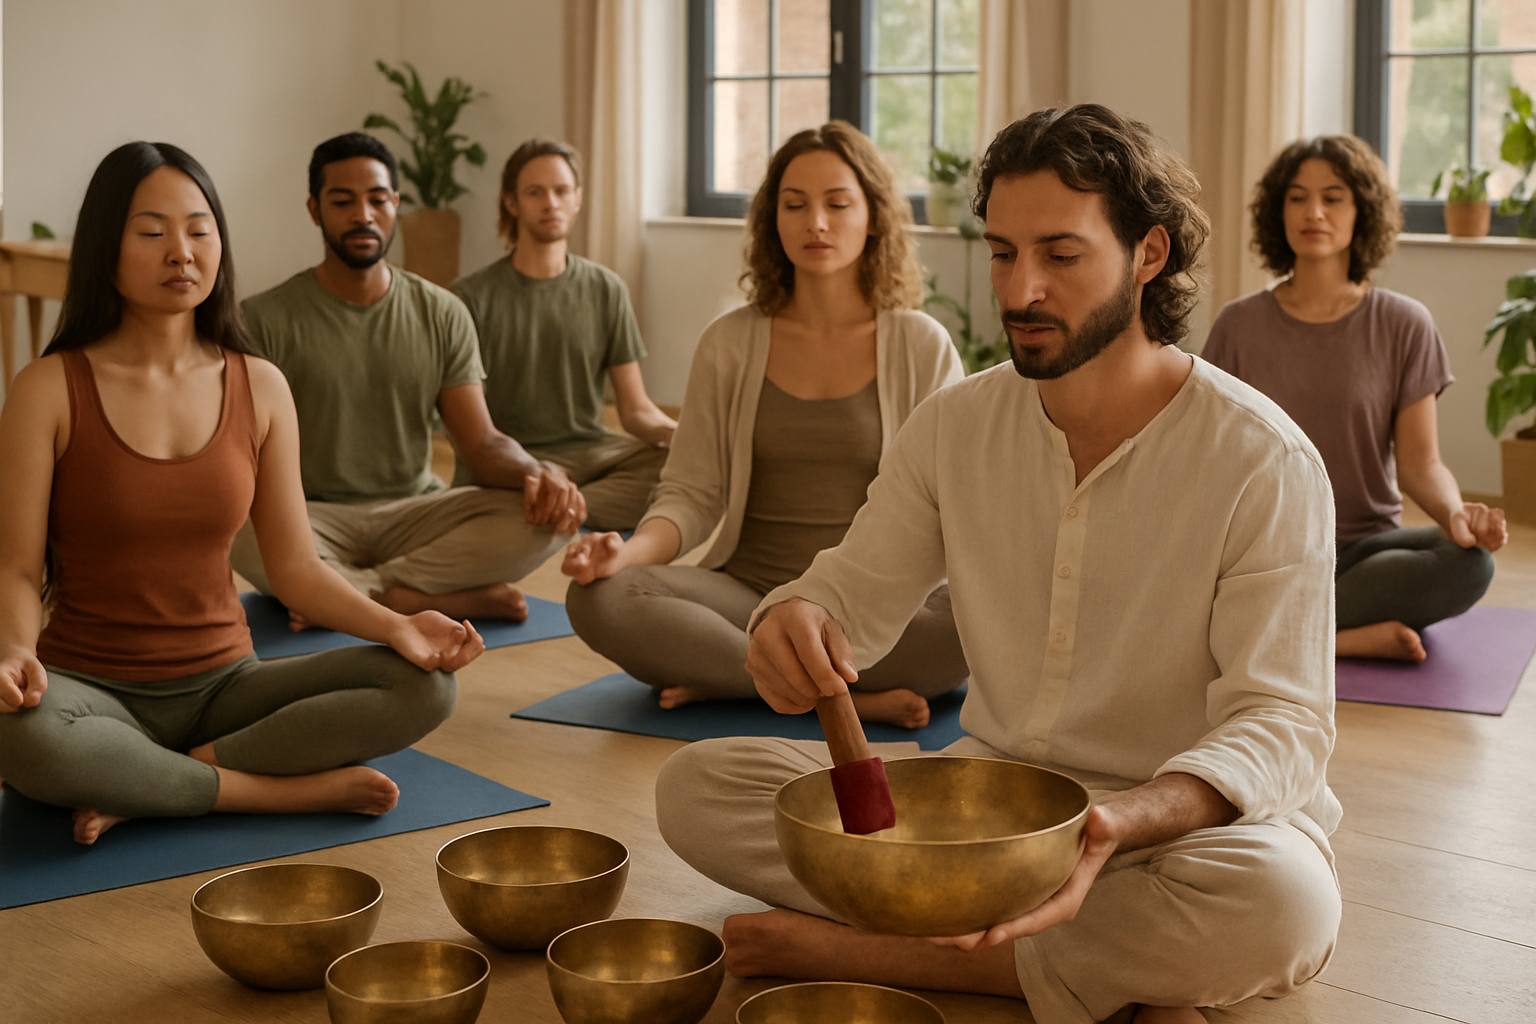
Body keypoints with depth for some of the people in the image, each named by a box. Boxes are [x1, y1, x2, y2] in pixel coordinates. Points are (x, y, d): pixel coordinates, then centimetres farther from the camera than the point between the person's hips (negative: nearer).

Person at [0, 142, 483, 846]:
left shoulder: (260, 387, 5)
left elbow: (295, 567, 5)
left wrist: (395, 625, -12)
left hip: (222, 687, 4)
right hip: (91, 690, -3)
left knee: (425, 687, -20)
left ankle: (145, 792, -18)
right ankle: (297, 789, -21)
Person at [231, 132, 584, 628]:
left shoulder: (442, 314, 8)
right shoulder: (266, 320, -2)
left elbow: (482, 443, 2)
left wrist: (538, 473, -22)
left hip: (414, 512, 3)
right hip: (316, 519, -3)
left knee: (547, 516, -23)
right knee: (238, 530, -38)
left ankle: (341, 593, -21)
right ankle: (451, 600, -26)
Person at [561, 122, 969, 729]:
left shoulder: (922, 347, 4)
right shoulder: (729, 345, 7)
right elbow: (692, 495, 6)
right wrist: (629, 551, -17)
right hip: (748, 595, 1)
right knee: (600, 600, -27)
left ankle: (728, 677, -22)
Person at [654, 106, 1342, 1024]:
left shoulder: (1263, 460, -14)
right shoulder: (956, 425, 1)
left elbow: (1282, 723, -17)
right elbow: (856, 592, 6)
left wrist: (1122, 821, -38)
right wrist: (795, 622, -22)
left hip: (1181, 819, -4)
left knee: (1282, 902, -40)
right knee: (698, 787, -14)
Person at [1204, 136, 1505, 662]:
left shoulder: (1404, 326, 5)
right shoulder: (1239, 326, 6)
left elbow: (1420, 461, 0)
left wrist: (1454, 511, -23)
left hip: (1366, 544, 1)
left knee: (1470, 563, -32)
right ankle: (1359, 633, -26)